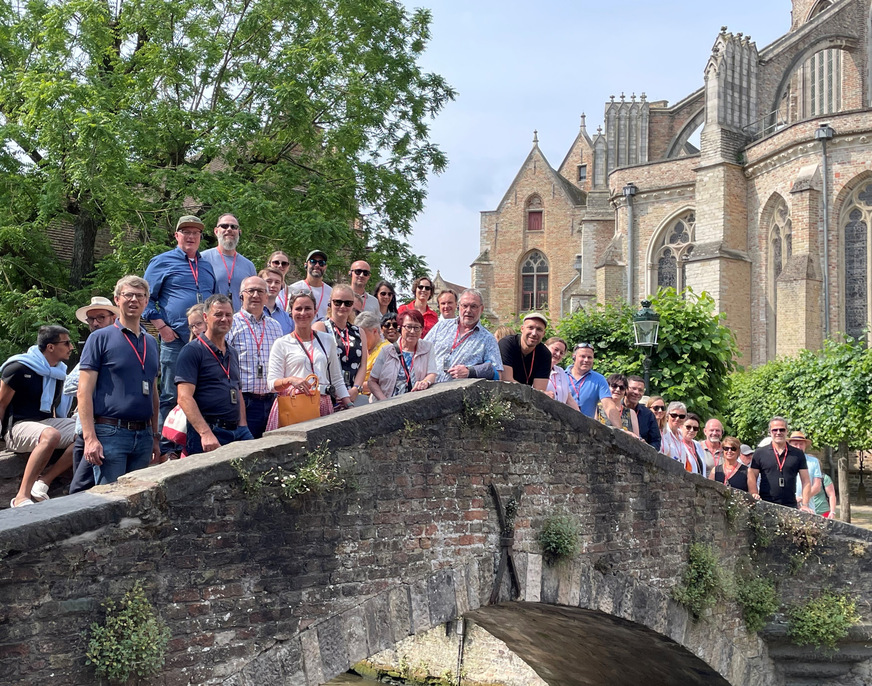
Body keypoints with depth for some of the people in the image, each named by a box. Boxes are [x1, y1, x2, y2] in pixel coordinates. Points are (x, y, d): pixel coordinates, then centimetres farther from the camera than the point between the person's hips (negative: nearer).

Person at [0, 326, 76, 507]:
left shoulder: (59, 372, 11)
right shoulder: (19, 368, -11)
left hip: (48, 423, 7)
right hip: (19, 426, -7)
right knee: (51, 435, -40)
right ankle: (21, 497, -40)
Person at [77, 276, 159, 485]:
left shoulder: (151, 342, 17)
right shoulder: (100, 338, -1)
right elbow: (84, 392, -7)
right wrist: (90, 438, -16)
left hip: (143, 436, 6)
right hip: (111, 434, -6)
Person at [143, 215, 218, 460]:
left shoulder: (207, 266, 20)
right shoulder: (162, 261, 6)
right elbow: (146, 298, 3)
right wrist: (161, 327, -7)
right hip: (175, 340, -5)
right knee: (171, 396, -4)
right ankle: (166, 449, -1)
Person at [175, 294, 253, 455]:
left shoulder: (233, 353, 19)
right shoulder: (192, 351, -5)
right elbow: (185, 397, -14)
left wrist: (243, 427, 9)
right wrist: (205, 433, -24)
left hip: (238, 431, 7)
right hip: (208, 432, -7)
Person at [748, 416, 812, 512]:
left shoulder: (798, 454, 10)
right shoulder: (760, 453, 8)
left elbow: (806, 481, 8)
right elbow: (751, 477, 5)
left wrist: (805, 505, -3)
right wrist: (754, 495, -12)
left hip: (790, 506, 1)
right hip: (765, 506, -1)